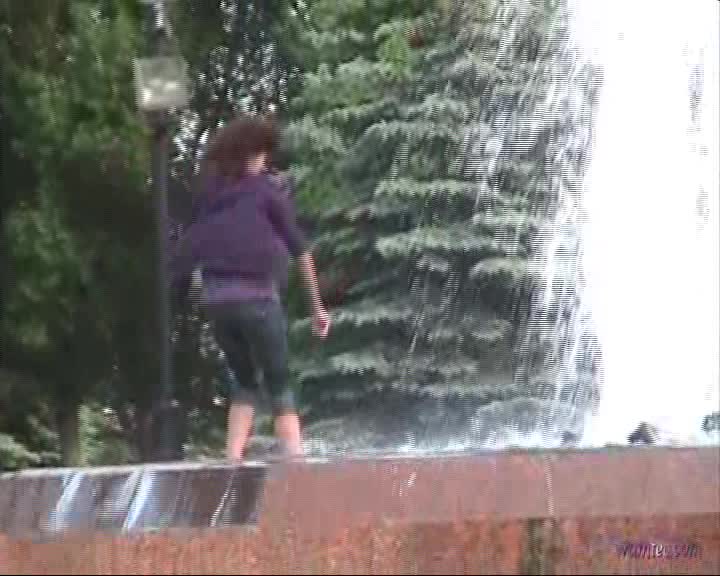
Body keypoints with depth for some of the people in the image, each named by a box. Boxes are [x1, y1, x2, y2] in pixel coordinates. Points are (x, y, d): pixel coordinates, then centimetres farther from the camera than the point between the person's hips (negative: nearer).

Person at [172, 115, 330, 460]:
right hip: (256, 296, -4)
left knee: (242, 380, 18)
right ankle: (295, 459, -8)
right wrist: (317, 306, 5)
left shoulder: (209, 195, 15)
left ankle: (233, 461, 5)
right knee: (278, 383, 5)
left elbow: (186, 255, 11)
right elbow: (300, 250, 3)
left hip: (215, 299, 4)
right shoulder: (269, 189, 4)